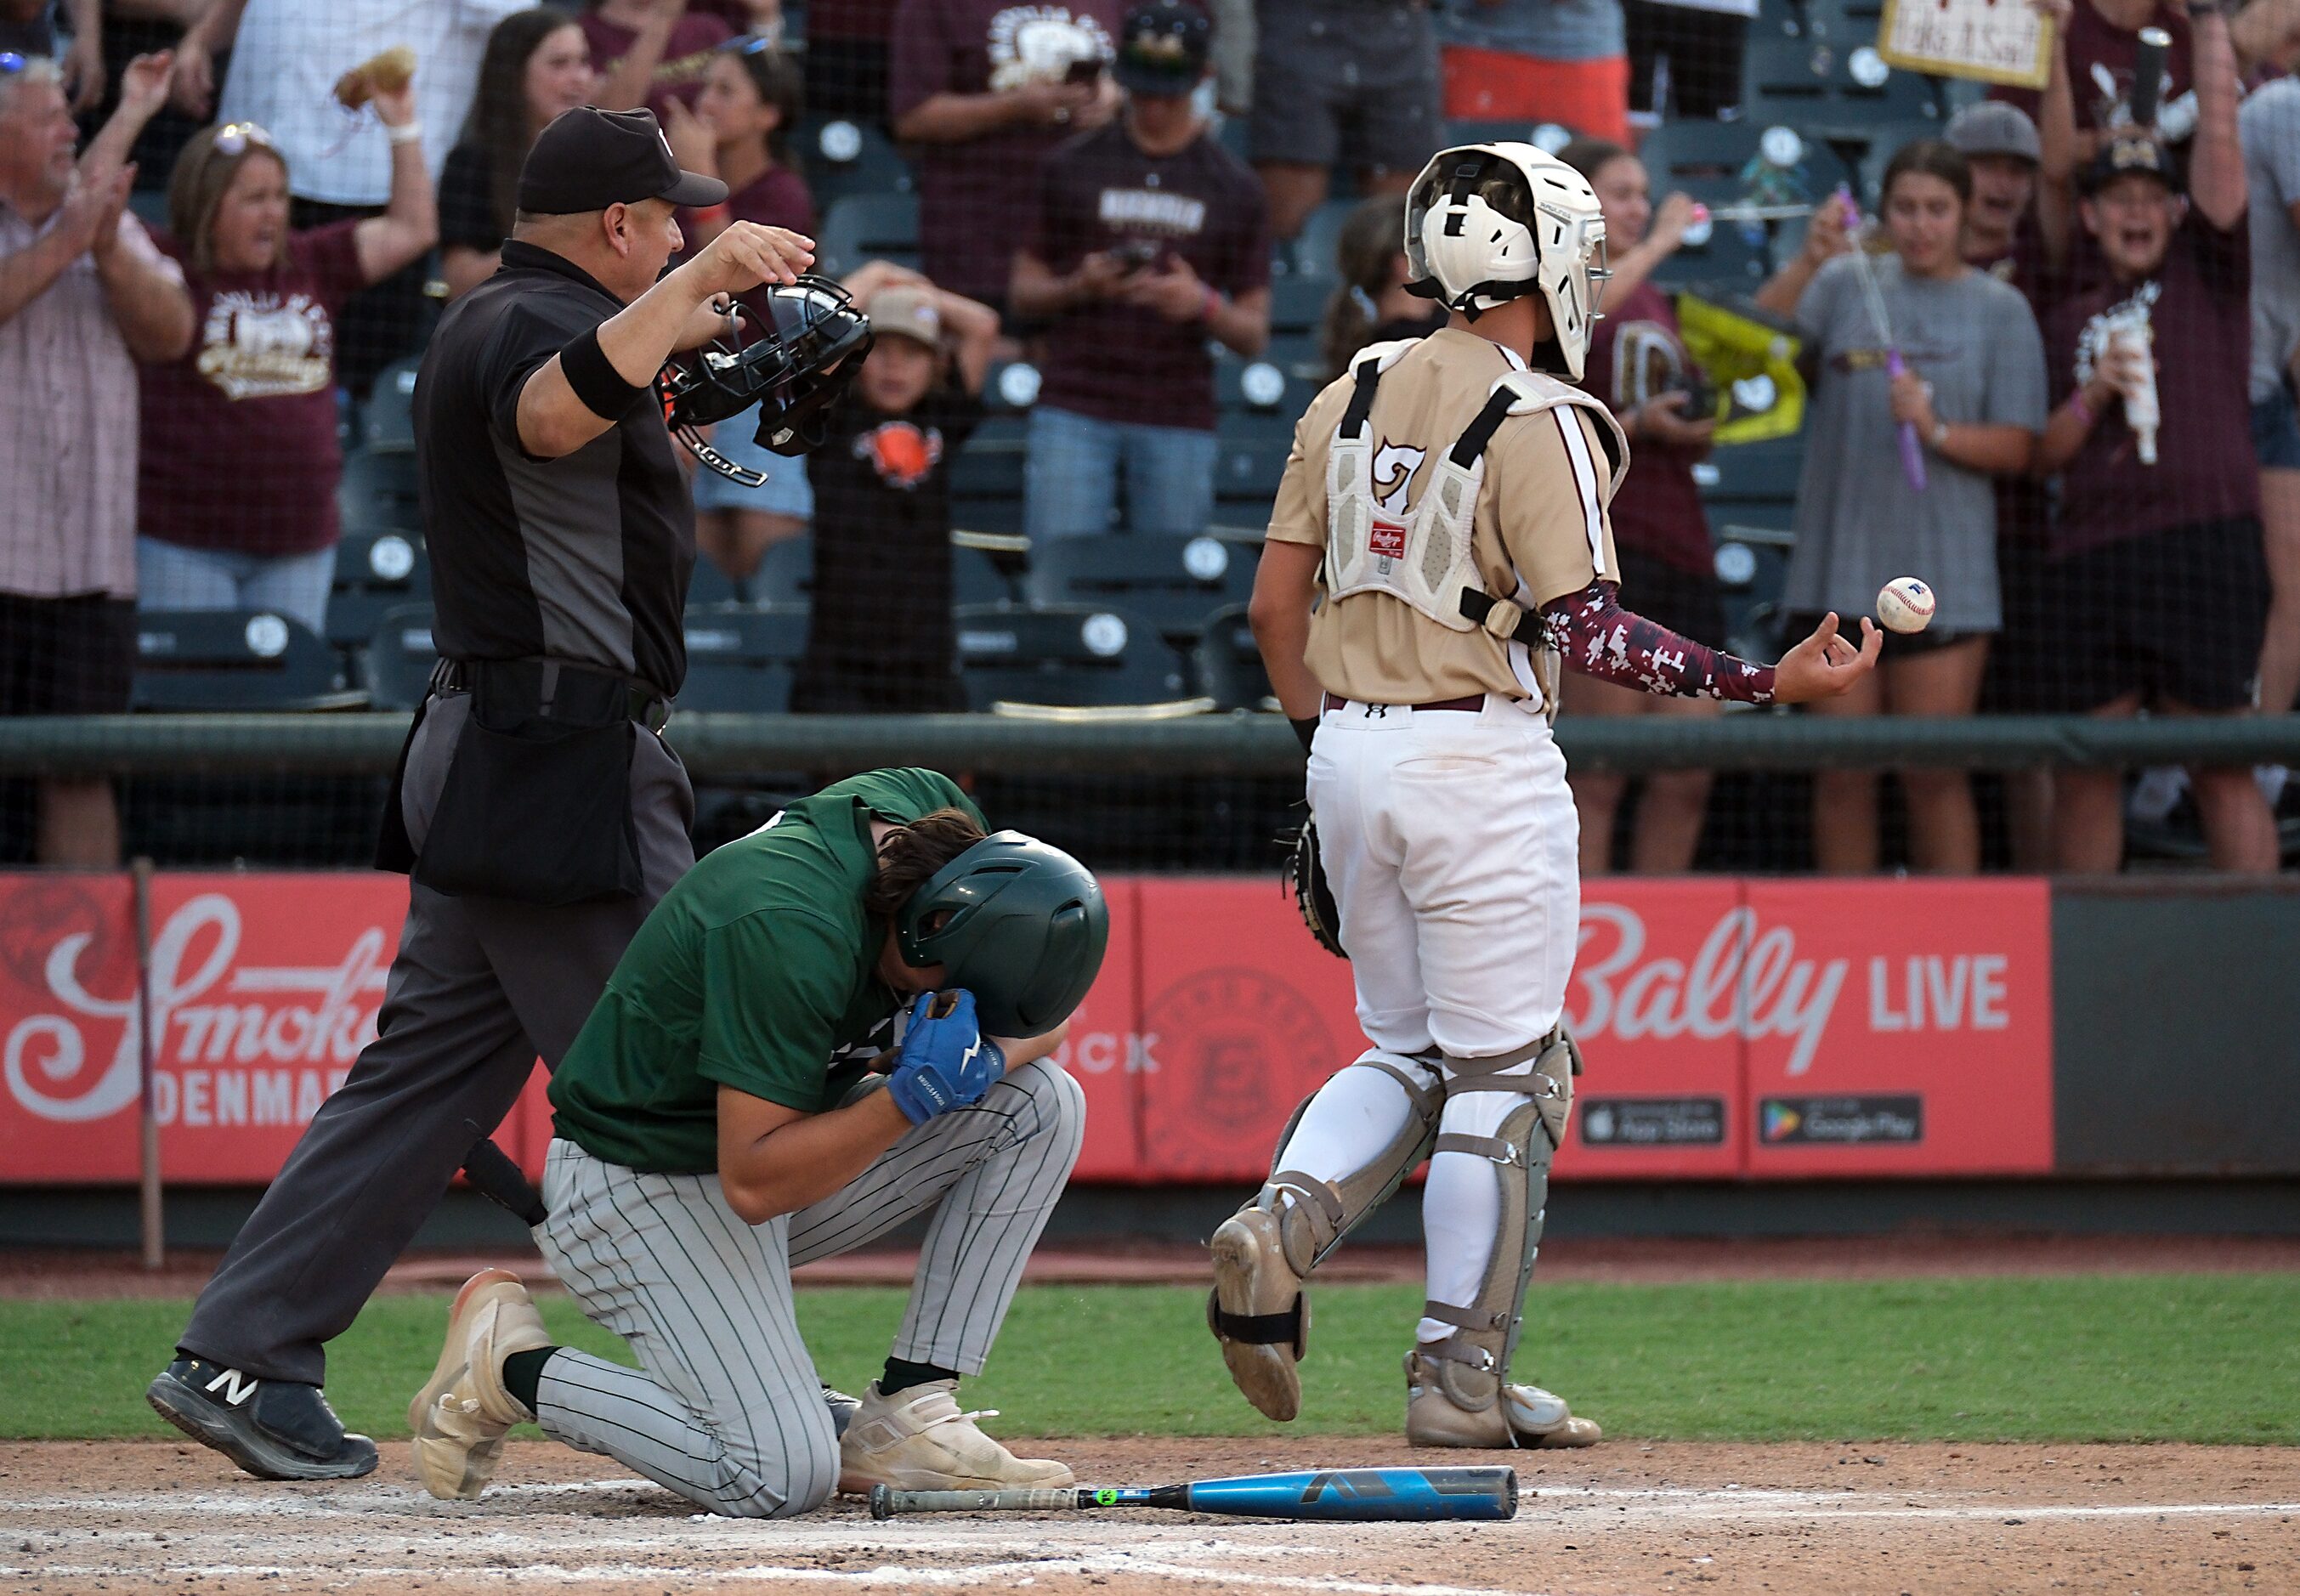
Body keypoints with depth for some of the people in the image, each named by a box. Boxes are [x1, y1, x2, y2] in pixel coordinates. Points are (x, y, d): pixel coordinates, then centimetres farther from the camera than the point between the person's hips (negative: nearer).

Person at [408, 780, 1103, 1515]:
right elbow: (754, 1185, -31)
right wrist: (912, 1095, -37)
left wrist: (985, 1059, -18)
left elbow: (1041, 1019, 4)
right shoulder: (788, 930, -34)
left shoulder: (933, 808, -9)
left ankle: (903, 1421, -3)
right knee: (784, 1478, -23)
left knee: (1043, 1102, -8)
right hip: (642, 1190, -9)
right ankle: (510, 1361, 0)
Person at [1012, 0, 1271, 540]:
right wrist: (1080, 287, -11)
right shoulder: (1072, 167, 8)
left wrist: (1203, 304, -14)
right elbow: (1024, 293, 11)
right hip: (1074, 409, -1)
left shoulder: (1234, 188, 8)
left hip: (1179, 420, 1)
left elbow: (1254, 334, 8)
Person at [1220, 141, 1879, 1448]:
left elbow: (1275, 604, 10)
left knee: (1408, 1051, 17)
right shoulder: (1541, 422, -11)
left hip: (1352, 751, 7)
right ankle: (1461, 1376, 1)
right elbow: (1585, 627, -20)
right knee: (1504, 1069, 2)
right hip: (1481, 758, -7)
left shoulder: (1355, 397, 9)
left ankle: (1280, 1229, -8)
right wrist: (1765, 682, -18)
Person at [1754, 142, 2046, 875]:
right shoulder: (1847, 284, 9)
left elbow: (2015, 448, 2)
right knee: (1842, 773, 3)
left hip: (1944, 571, -1)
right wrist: (1809, 261, -22)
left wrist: (1935, 429, -15)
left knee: (1936, 773, -2)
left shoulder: (2001, 310, 6)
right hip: (1840, 565, 1)